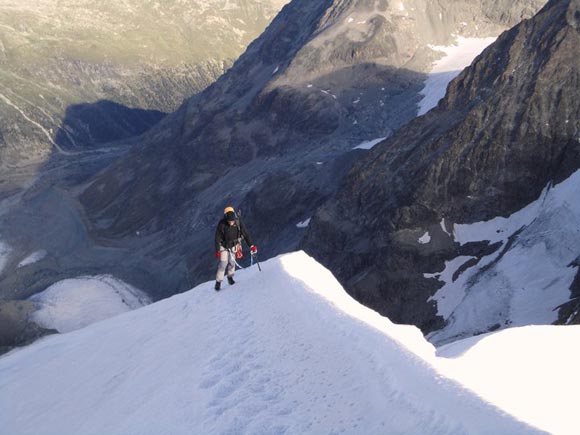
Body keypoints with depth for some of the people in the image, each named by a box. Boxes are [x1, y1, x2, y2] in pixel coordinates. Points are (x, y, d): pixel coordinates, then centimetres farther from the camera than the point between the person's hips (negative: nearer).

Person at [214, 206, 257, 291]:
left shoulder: (238, 223, -19)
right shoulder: (222, 224, -24)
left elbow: (246, 234, -14)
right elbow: (217, 238, -17)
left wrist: (251, 246, -20)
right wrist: (217, 251, -21)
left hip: (233, 246, 2)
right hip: (224, 246, -2)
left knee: (232, 262, 0)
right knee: (223, 263, -11)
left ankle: (230, 277, 25)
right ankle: (218, 282, -2)